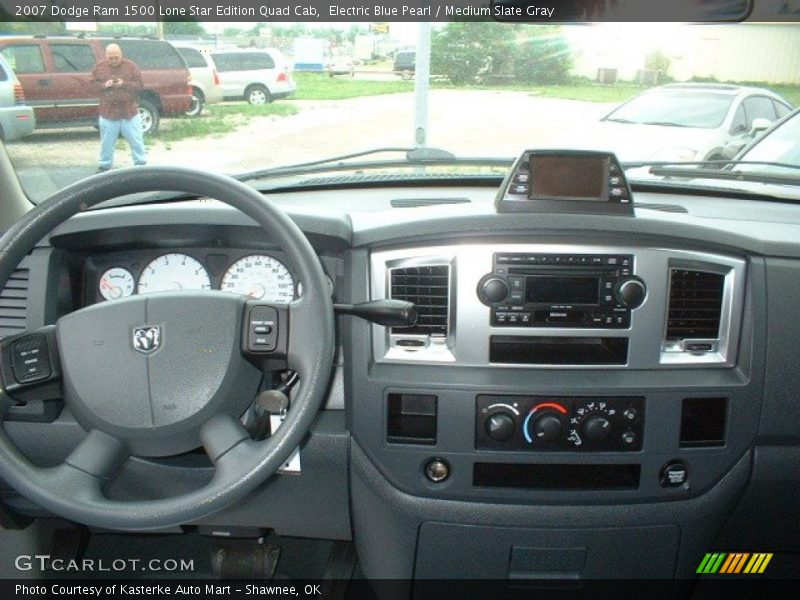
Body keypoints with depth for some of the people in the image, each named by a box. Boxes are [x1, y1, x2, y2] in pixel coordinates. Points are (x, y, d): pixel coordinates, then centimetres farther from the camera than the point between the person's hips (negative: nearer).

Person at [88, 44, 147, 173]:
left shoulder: (131, 66, -1)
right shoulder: (99, 67, 4)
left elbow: (139, 84, -4)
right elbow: (92, 83, 5)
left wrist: (124, 84, -19)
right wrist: (104, 85, -14)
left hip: (130, 112, -1)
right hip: (107, 112, 1)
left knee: (136, 140, 4)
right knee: (107, 142, 10)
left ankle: (141, 163, 18)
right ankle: (105, 165, 23)